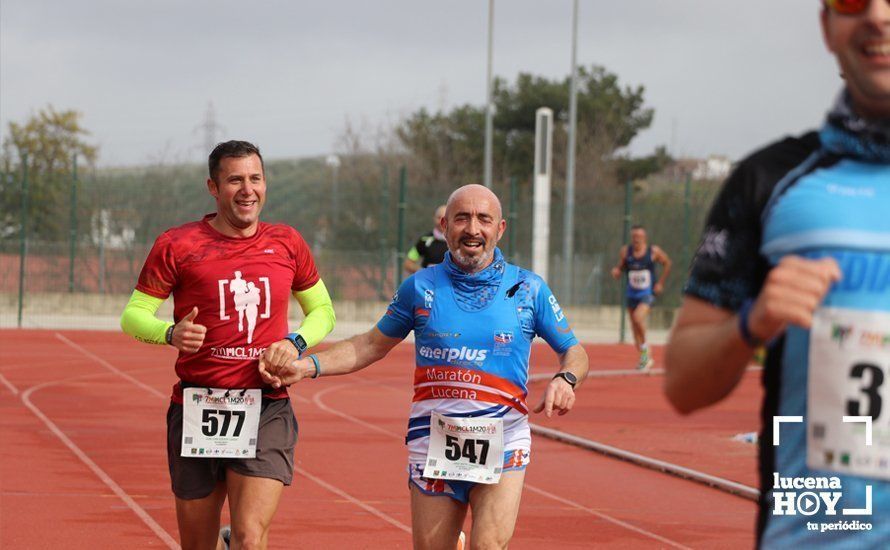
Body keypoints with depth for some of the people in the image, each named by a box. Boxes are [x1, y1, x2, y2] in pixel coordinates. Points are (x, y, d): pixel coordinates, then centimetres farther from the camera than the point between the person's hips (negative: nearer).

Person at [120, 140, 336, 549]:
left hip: (267, 411, 0)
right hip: (196, 407, 0)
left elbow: (322, 311, 20)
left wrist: (296, 343, -1)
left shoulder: (287, 243, 8)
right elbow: (133, 316, 2)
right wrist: (171, 334, -19)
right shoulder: (177, 245, 0)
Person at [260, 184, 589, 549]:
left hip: (503, 445, -2)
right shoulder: (420, 288, 7)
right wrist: (307, 366, 6)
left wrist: (566, 379, -11)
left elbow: (574, 351, 12)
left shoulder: (529, 290, 5)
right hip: (433, 444, 2)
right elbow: (371, 346, 18)